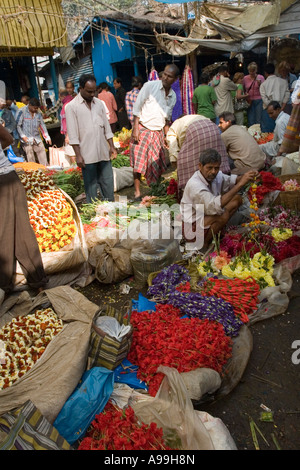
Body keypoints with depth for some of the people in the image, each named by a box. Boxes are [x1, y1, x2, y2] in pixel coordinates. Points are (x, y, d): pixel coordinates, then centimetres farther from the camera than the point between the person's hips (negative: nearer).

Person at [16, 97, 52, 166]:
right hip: (27, 139, -5)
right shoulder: (22, 112, -4)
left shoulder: (38, 113, 10)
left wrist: (47, 137, 9)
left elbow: (42, 125, 16)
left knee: (43, 156, 2)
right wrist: (23, 136, -13)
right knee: (30, 157, -4)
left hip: (37, 139, 5)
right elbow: (18, 125, -3)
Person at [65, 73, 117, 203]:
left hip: (103, 152, 5)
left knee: (108, 183, 8)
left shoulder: (99, 103, 12)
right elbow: (73, 134, -7)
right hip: (87, 155, -4)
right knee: (91, 185, 2)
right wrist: (78, 155, -11)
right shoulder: (71, 106, -3)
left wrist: (112, 146, 10)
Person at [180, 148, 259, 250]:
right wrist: (240, 184, -39)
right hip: (192, 229, -9)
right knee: (223, 215, -34)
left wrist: (245, 176, -22)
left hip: (206, 217, 9)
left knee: (237, 198, 4)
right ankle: (203, 243, -10)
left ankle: (217, 233, 1)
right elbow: (215, 206, -41)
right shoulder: (194, 185, -30)